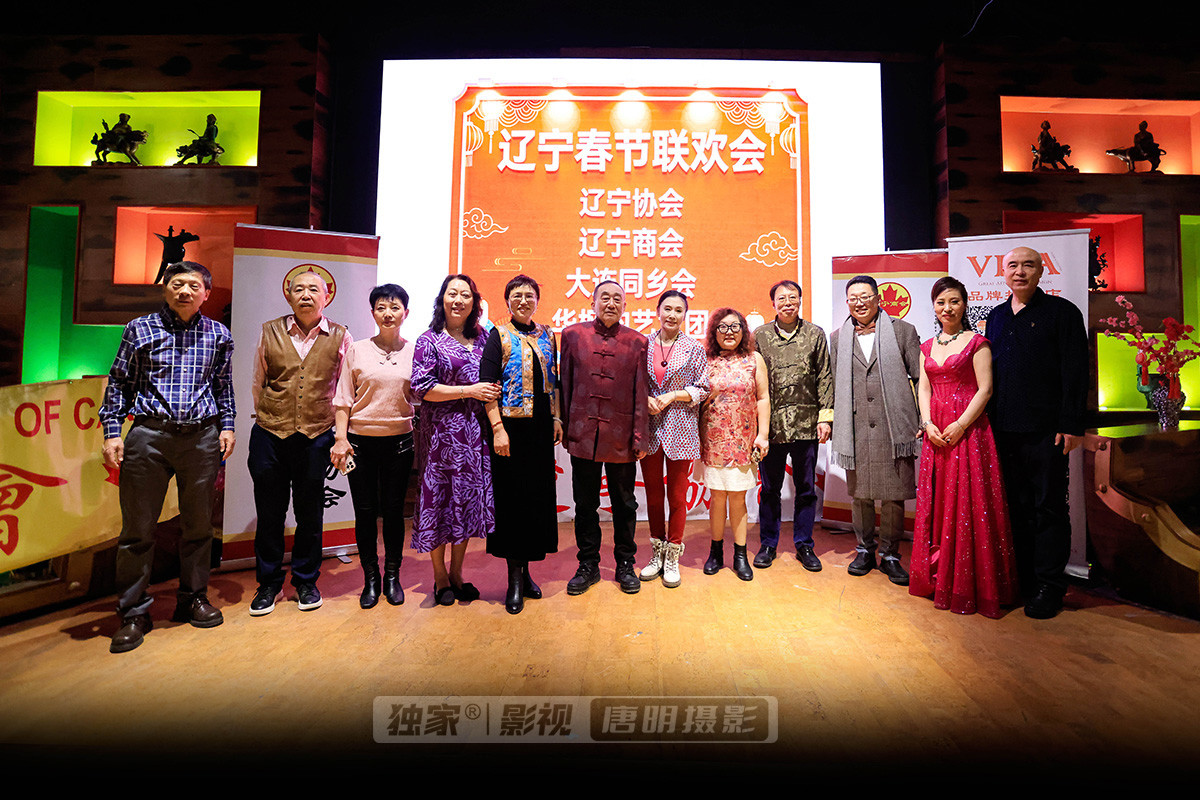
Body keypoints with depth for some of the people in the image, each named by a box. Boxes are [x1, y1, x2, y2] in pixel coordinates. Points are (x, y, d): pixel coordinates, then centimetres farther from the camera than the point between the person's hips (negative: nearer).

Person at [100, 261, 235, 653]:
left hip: (202, 437, 1)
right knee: (138, 528, 2)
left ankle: (194, 598, 25)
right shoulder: (139, 329, 6)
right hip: (149, 434, -1)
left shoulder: (218, 335, 9)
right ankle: (133, 613, 15)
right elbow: (119, 383, 8)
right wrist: (111, 431, 1)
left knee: (198, 524, 9)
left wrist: (227, 426, 7)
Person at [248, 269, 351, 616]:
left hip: (316, 438, -1)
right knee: (269, 512, 9)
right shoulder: (270, 332, 6)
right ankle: (268, 584, 25)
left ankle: (306, 582, 26)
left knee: (310, 513, 9)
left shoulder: (340, 337, 3)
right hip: (269, 435, 1)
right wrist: (266, 418, 14)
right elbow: (258, 383, 15)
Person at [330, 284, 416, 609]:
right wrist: (340, 438, -6)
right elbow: (343, 399, 3)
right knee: (365, 511, 6)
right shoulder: (357, 350, 3)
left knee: (394, 510, 6)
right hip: (361, 441, 0)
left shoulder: (415, 352, 4)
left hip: (399, 441, 0)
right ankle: (370, 577, 22)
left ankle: (392, 575, 23)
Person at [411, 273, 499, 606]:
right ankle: (440, 577, 20)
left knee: (469, 500, 8)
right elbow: (422, 388, -10)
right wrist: (470, 391, -13)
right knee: (440, 498, 3)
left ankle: (457, 573, 23)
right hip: (441, 432, -4)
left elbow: (491, 381, 21)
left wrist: (490, 393, 0)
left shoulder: (481, 338, 12)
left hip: (474, 432, 4)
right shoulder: (429, 340, -2)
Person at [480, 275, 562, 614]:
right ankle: (515, 579, 12)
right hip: (511, 427, -5)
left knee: (538, 495, 8)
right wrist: (497, 428, -16)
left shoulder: (547, 336, 13)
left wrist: (556, 418, 9)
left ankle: (525, 569, 23)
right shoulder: (499, 335, -2)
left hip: (541, 427, 5)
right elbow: (487, 386, -9)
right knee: (512, 497, 0)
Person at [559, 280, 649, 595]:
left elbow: (641, 393, 1)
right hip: (583, 435, 1)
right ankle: (588, 565, 26)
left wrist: (640, 438, -3)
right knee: (585, 504, 10)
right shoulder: (573, 334, 5)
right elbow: (565, 385, 6)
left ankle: (625, 564, 28)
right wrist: (565, 429, 2)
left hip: (621, 438, 0)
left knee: (624, 504, 11)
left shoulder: (637, 341, 3)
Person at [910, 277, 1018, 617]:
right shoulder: (928, 347, 14)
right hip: (936, 433, 5)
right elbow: (923, 389, 9)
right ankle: (938, 579, 21)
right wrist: (928, 424, -6)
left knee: (967, 505, -3)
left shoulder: (976, 342, -1)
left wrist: (960, 426, -17)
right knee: (936, 504, 9)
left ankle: (969, 585, 9)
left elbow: (985, 389, -8)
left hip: (968, 430, -5)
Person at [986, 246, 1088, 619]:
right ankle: (1022, 578, 21)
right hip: (1004, 430, 5)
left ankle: (1049, 586, 13)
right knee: (1016, 505, 11)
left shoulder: (1062, 312, 0)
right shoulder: (995, 316, 15)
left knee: (1048, 507, 3)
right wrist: (988, 418, 11)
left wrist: (1071, 425, -13)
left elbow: (1075, 373, -6)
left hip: (1046, 430, -5)